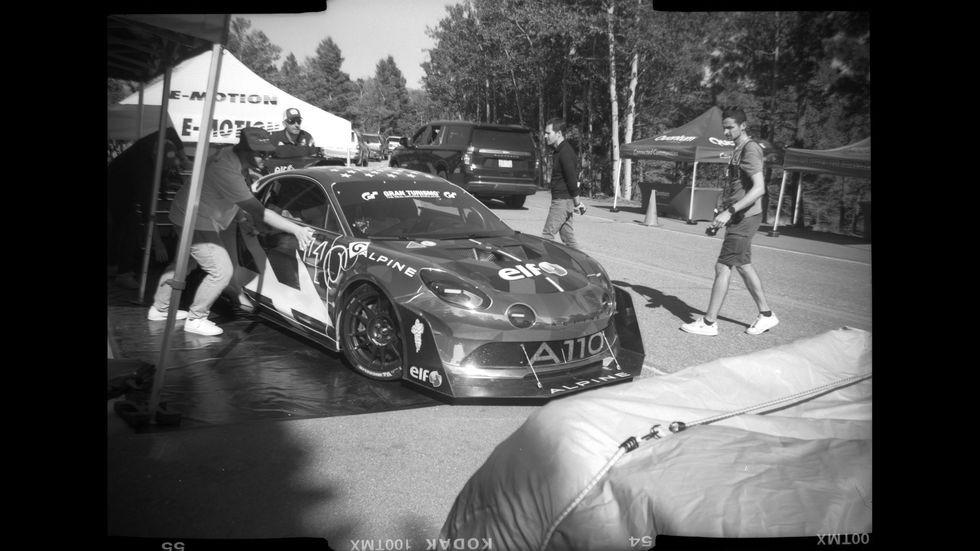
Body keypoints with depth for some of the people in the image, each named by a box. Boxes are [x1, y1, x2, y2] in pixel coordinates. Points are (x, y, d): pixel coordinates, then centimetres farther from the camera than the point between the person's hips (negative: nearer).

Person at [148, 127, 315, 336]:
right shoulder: (227, 171, -33)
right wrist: (296, 229, -36)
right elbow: (257, 211, -35)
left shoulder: (231, 156, -3)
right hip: (197, 223, -10)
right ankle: (195, 319, 9)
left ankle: (159, 309, 43)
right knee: (222, 271, -8)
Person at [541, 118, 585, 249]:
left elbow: (572, 179, -19)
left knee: (547, 234, -9)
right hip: (561, 200, 10)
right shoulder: (559, 151, 15)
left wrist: (577, 203, -16)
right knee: (567, 236, 11)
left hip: (563, 200, -10)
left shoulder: (565, 153, -17)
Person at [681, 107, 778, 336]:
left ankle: (709, 322, -1)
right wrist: (721, 210, 12)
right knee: (743, 265, 15)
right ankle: (766, 315, 24)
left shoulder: (750, 149, -15)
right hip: (739, 218, 10)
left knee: (723, 267, -7)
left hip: (745, 217, -10)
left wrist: (730, 211, -27)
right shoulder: (738, 150, 16)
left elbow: (759, 188, -24)